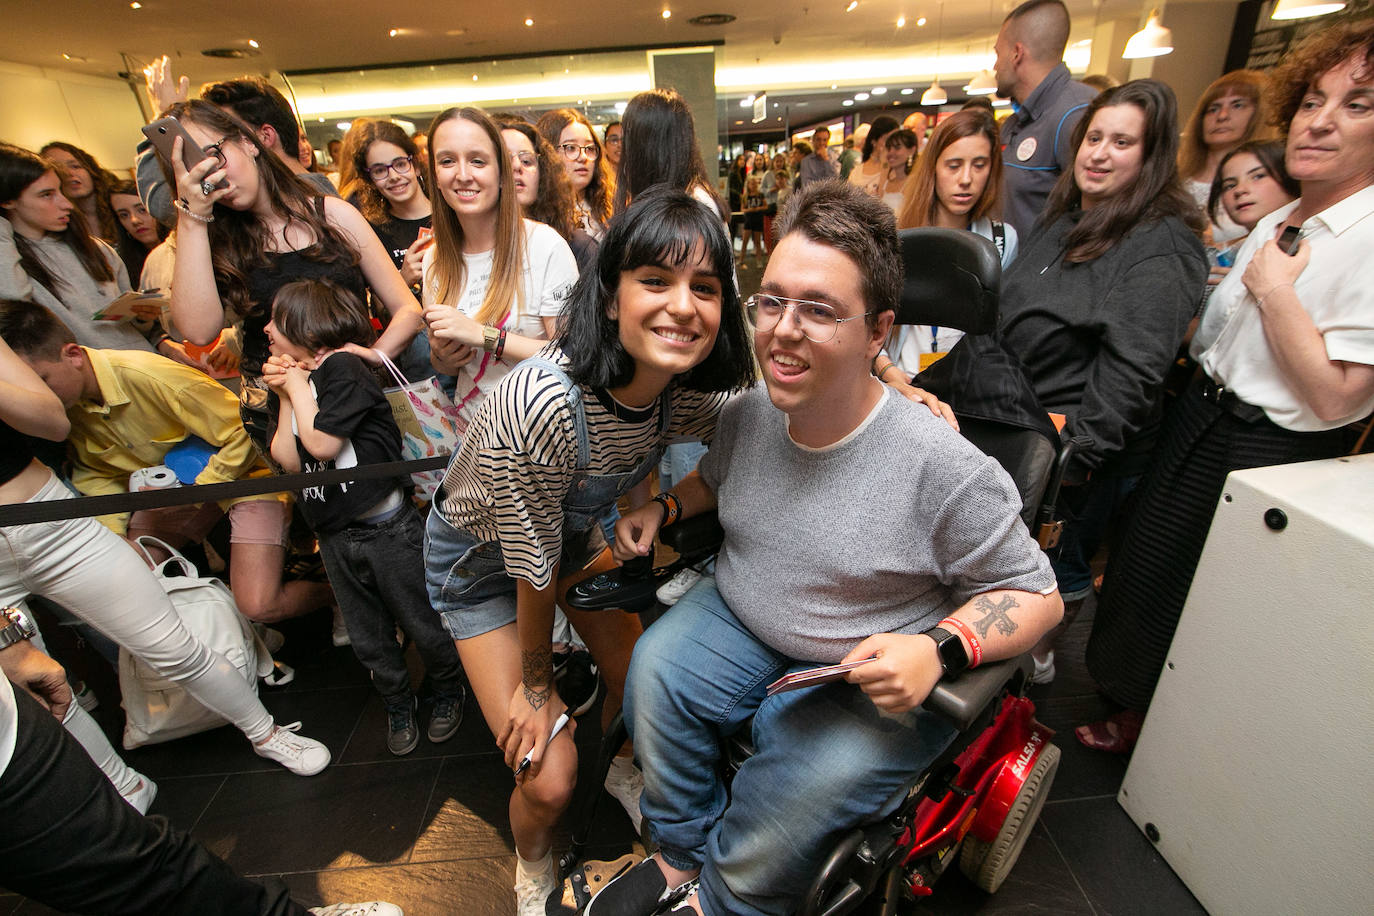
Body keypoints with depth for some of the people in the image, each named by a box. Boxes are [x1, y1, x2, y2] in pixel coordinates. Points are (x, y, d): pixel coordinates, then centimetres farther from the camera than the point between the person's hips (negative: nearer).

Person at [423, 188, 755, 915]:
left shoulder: (683, 391, -21)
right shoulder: (544, 405, -40)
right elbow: (532, 569, -27)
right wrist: (535, 684, -9)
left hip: (574, 531, 5)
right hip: (477, 558, -5)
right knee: (550, 780, -3)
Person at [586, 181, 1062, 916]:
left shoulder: (945, 468, -23)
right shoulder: (748, 412, -7)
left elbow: (1034, 595, -11)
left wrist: (938, 649, -28)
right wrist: (663, 509, -1)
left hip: (872, 675, -4)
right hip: (738, 620, 5)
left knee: (807, 780, -24)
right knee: (655, 671, -16)